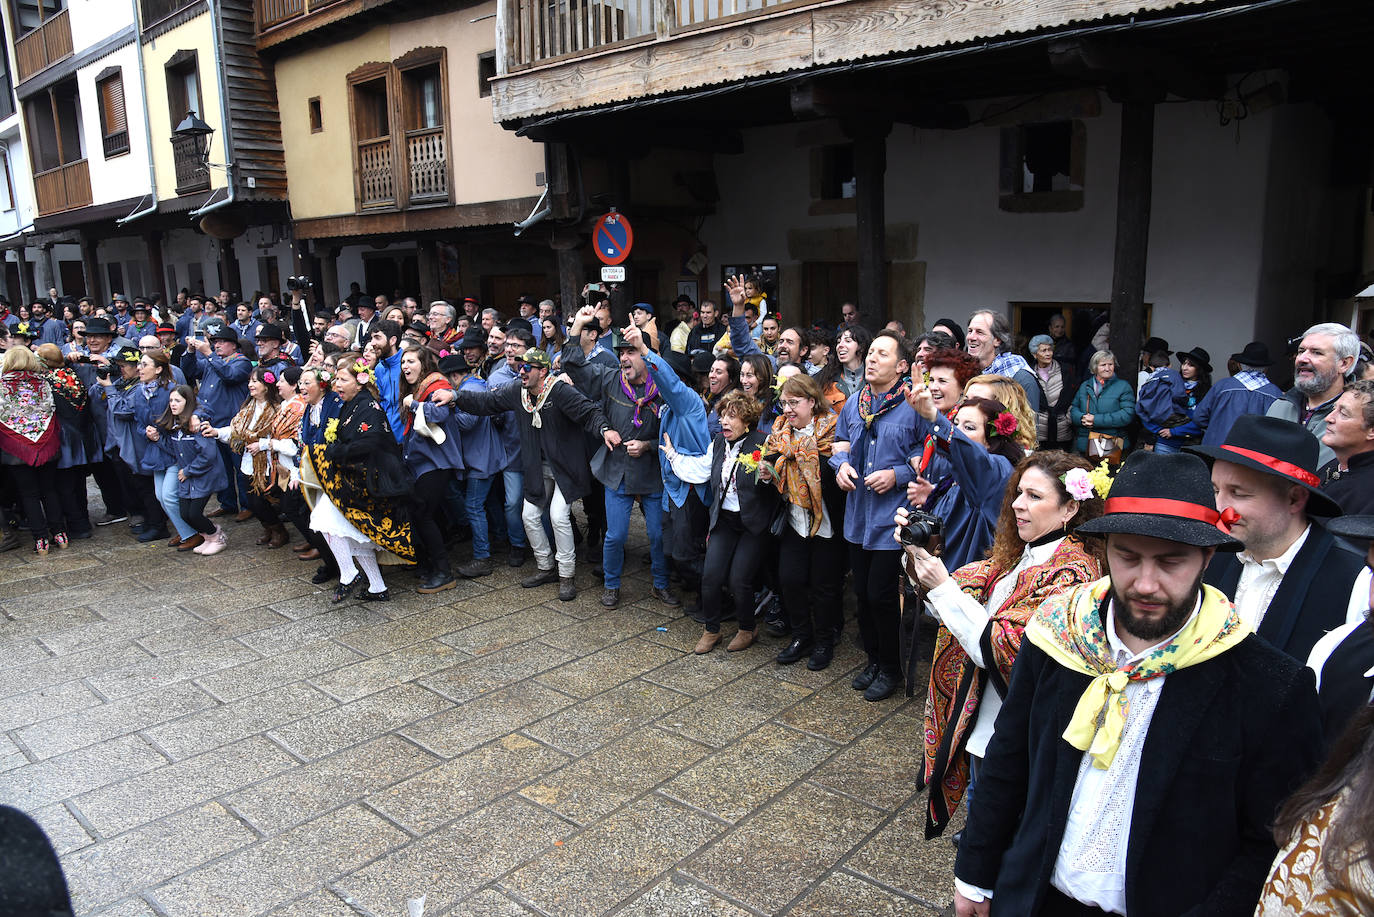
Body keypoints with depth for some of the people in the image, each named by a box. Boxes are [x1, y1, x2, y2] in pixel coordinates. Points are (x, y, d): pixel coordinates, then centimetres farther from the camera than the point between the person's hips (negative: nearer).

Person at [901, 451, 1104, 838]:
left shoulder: (1071, 572, -20)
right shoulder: (1016, 555, 5)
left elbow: (1006, 649, -25)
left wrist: (943, 586, -25)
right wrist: (919, 558, -15)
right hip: (980, 725, 7)